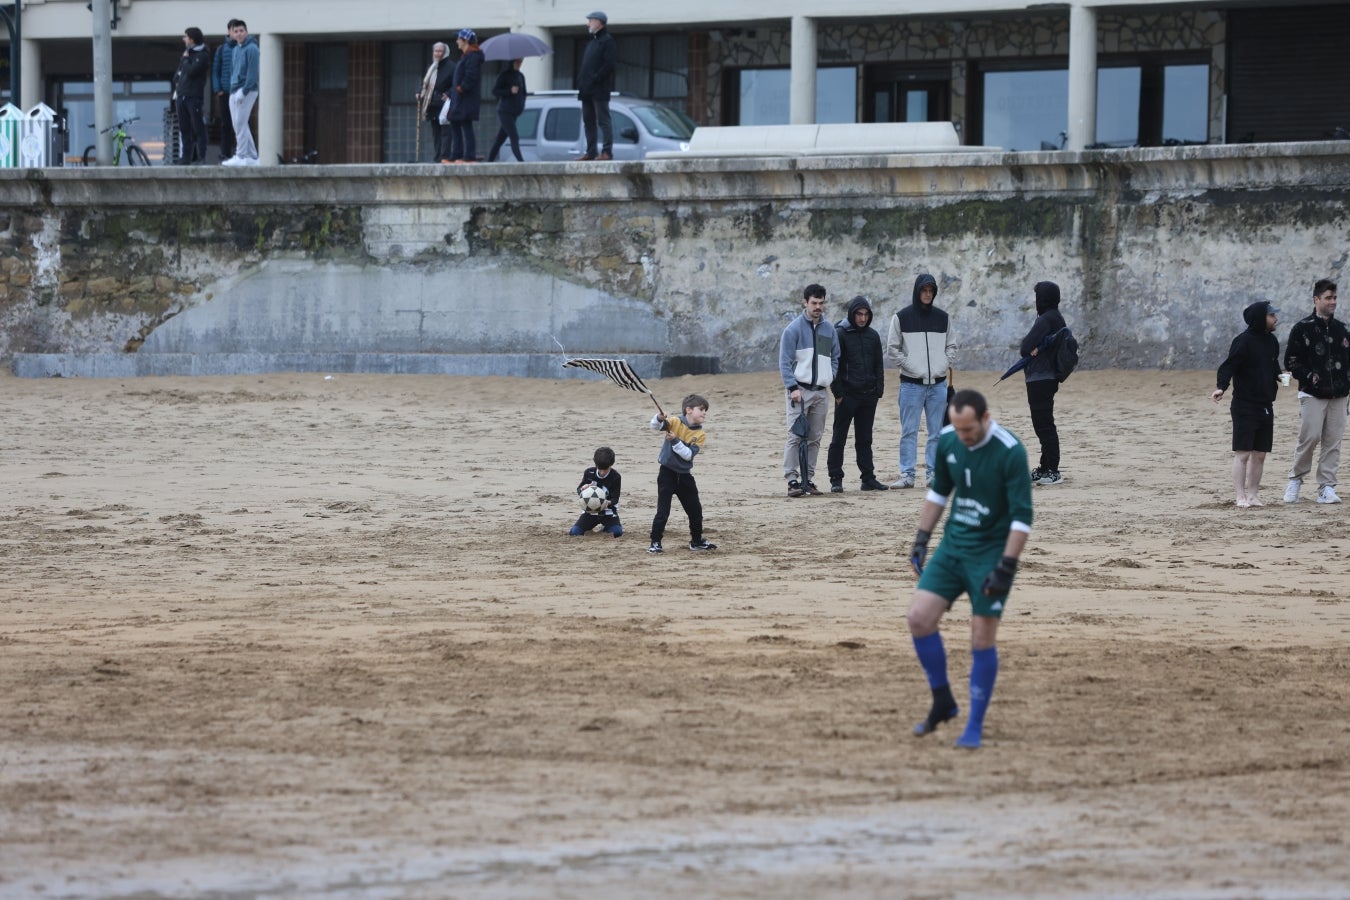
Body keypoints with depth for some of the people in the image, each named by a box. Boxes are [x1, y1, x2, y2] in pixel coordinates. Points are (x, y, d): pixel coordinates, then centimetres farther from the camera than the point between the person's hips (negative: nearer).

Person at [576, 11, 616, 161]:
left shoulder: (607, 41, -6)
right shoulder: (592, 43, 22)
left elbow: (610, 64, -16)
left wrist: (595, 79, -19)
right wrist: (581, 81, 8)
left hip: (599, 90, -9)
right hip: (587, 90, 9)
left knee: (603, 120, -9)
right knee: (588, 121, 9)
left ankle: (607, 151, -11)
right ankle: (591, 152, 13)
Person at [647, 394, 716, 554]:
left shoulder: (700, 435, -1)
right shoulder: (675, 422, -9)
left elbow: (689, 455, -13)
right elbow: (654, 426, -22)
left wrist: (675, 441, -24)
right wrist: (659, 419, -43)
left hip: (685, 476, 5)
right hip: (667, 473, -5)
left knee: (695, 510, 14)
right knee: (663, 510, -10)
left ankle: (697, 541, 32)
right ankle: (655, 543, -2)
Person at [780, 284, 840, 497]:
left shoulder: (829, 329, 11)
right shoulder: (794, 329, -4)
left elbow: (835, 358, 21)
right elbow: (785, 361, -7)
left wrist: (830, 379, 5)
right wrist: (793, 387, -15)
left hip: (822, 391, 5)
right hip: (800, 389, -5)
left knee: (815, 439, 7)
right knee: (796, 437, -11)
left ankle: (808, 479, 13)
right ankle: (792, 480, -14)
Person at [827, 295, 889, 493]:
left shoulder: (873, 336, 11)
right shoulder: (840, 334, -4)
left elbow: (878, 366, 15)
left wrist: (878, 391, 6)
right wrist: (838, 393, -11)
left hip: (868, 395, 5)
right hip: (847, 395, -5)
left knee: (865, 439, 9)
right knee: (839, 438, -1)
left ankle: (868, 478, 13)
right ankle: (836, 480, 1)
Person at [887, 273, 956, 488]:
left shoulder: (942, 318, 10)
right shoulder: (901, 318, 1)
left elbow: (951, 346, 18)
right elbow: (892, 349, 2)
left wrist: (946, 364, 2)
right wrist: (907, 365, -7)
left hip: (938, 383, 3)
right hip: (911, 383, -3)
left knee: (937, 432, 4)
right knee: (909, 431, -4)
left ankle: (933, 474, 8)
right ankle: (907, 474, -2)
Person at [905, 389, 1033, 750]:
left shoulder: (1010, 452, -20)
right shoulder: (948, 440, -2)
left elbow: (1022, 516, -18)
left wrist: (1006, 567, -22)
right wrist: (921, 539, 13)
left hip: (992, 552, -5)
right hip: (953, 545, 5)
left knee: (982, 638, -5)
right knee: (919, 617, -7)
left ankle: (975, 725, 8)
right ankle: (942, 702, 11)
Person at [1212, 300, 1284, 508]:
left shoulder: (1271, 341, 10)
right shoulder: (1243, 341, -12)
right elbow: (1228, 366, -18)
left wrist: (1278, 376, 2)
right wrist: (1221, 387, -33)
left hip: (1265, 405, 7)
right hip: (1244, 406, -7)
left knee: (1260, 453, 8)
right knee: (1242, 453, -6)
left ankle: (1253, 495, 15)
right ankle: (1240, 497, -2)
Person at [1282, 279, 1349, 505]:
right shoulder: (1302, 329, -1)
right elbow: (1291, 361, -2)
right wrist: (1309, 377, -11)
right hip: (1312, 395, -5)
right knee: (1309, 437, -11)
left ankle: (1326, 488, 3)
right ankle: (1296, 480, 7)